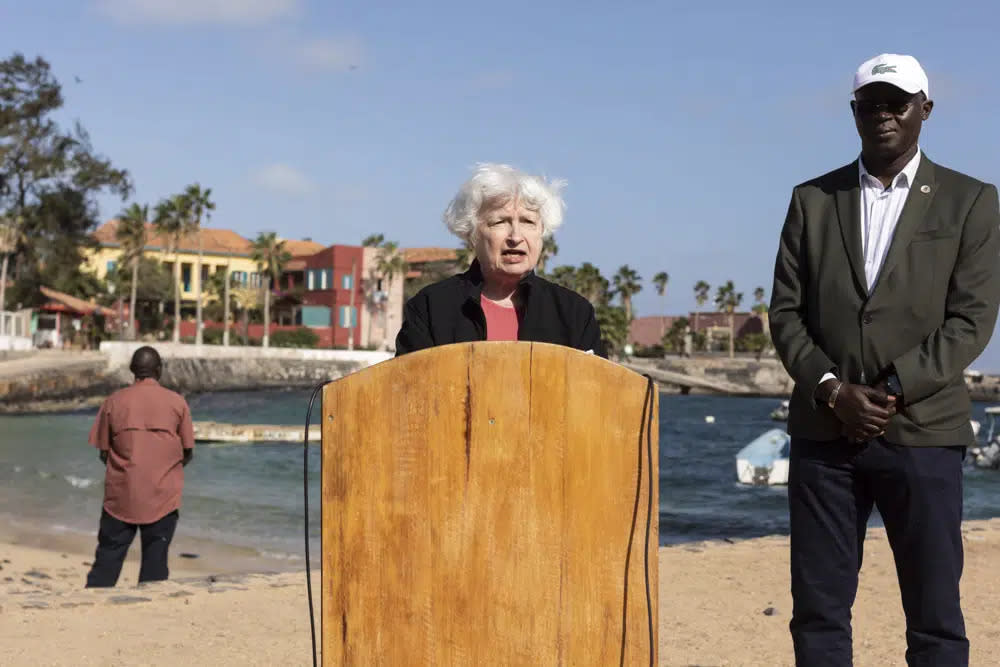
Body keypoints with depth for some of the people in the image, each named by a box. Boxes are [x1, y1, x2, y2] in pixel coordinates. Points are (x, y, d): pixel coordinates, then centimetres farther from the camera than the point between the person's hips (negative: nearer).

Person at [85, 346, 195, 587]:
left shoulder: (114, 401, 0)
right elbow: (188, 452, 3)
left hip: (121, 494, 1)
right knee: (155, 560, 5)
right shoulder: (177, 402, -2)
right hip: (163, 495, -1)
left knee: (108, 558, 8)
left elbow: (103, 452, 3)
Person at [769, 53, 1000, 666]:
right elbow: (786, 312, 6)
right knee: (818, 609, 4)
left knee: (935, 615, 1)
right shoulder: (812, 200, 12)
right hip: (823, 432, 2)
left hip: (922, 432, -2)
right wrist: (833, 391, -9)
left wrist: (890, 391, -13)